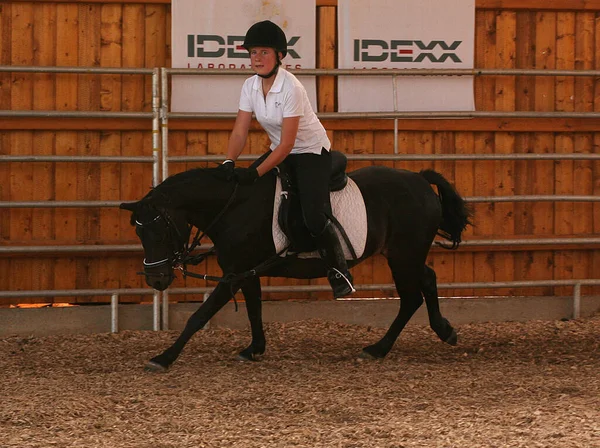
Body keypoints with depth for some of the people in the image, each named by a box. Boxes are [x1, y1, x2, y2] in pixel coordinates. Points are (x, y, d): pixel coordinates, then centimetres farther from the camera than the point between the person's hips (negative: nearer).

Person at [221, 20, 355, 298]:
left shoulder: (291, 88, -27)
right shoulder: (250, 87, -6)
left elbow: (287, 144, -28)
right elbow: (240, 131, -6)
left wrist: (256, 173, -34)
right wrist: (229, 163, -24)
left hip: (311, 152, -7)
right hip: (280, 151, 7)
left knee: (314, 217, -22)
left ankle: (338, 271, -1)